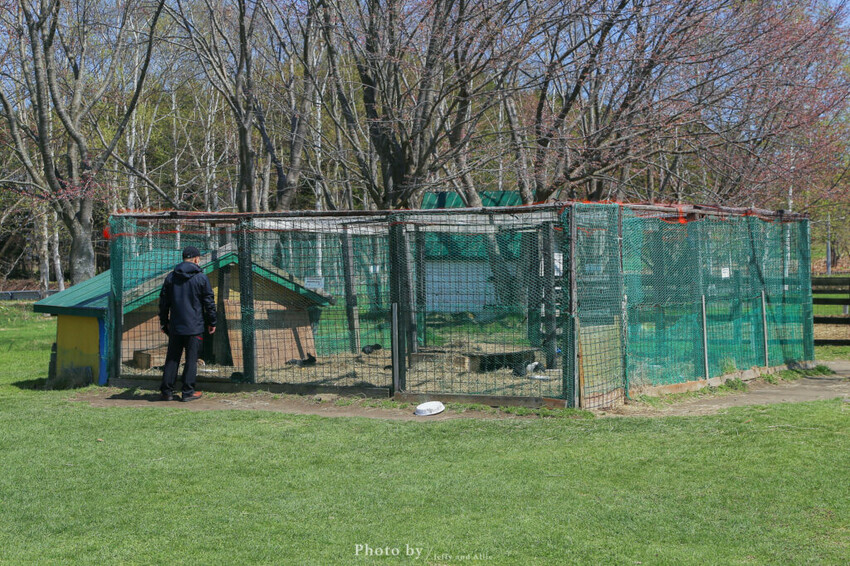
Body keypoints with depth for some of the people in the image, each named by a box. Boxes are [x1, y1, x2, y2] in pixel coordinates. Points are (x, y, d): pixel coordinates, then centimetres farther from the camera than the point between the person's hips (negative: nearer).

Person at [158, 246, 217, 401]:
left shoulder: (170, 277, 6)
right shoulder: (201, 278, -5)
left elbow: (163, 301, 11)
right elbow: (209, 302, -3)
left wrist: (163, 321, 21)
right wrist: (212, 322, 7)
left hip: (175, 326, 4)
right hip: (195, 327, -3)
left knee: (172, 358, 9)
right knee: (191, 359, 2)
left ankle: (167, 391, 9)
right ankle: (188, 392, 2)